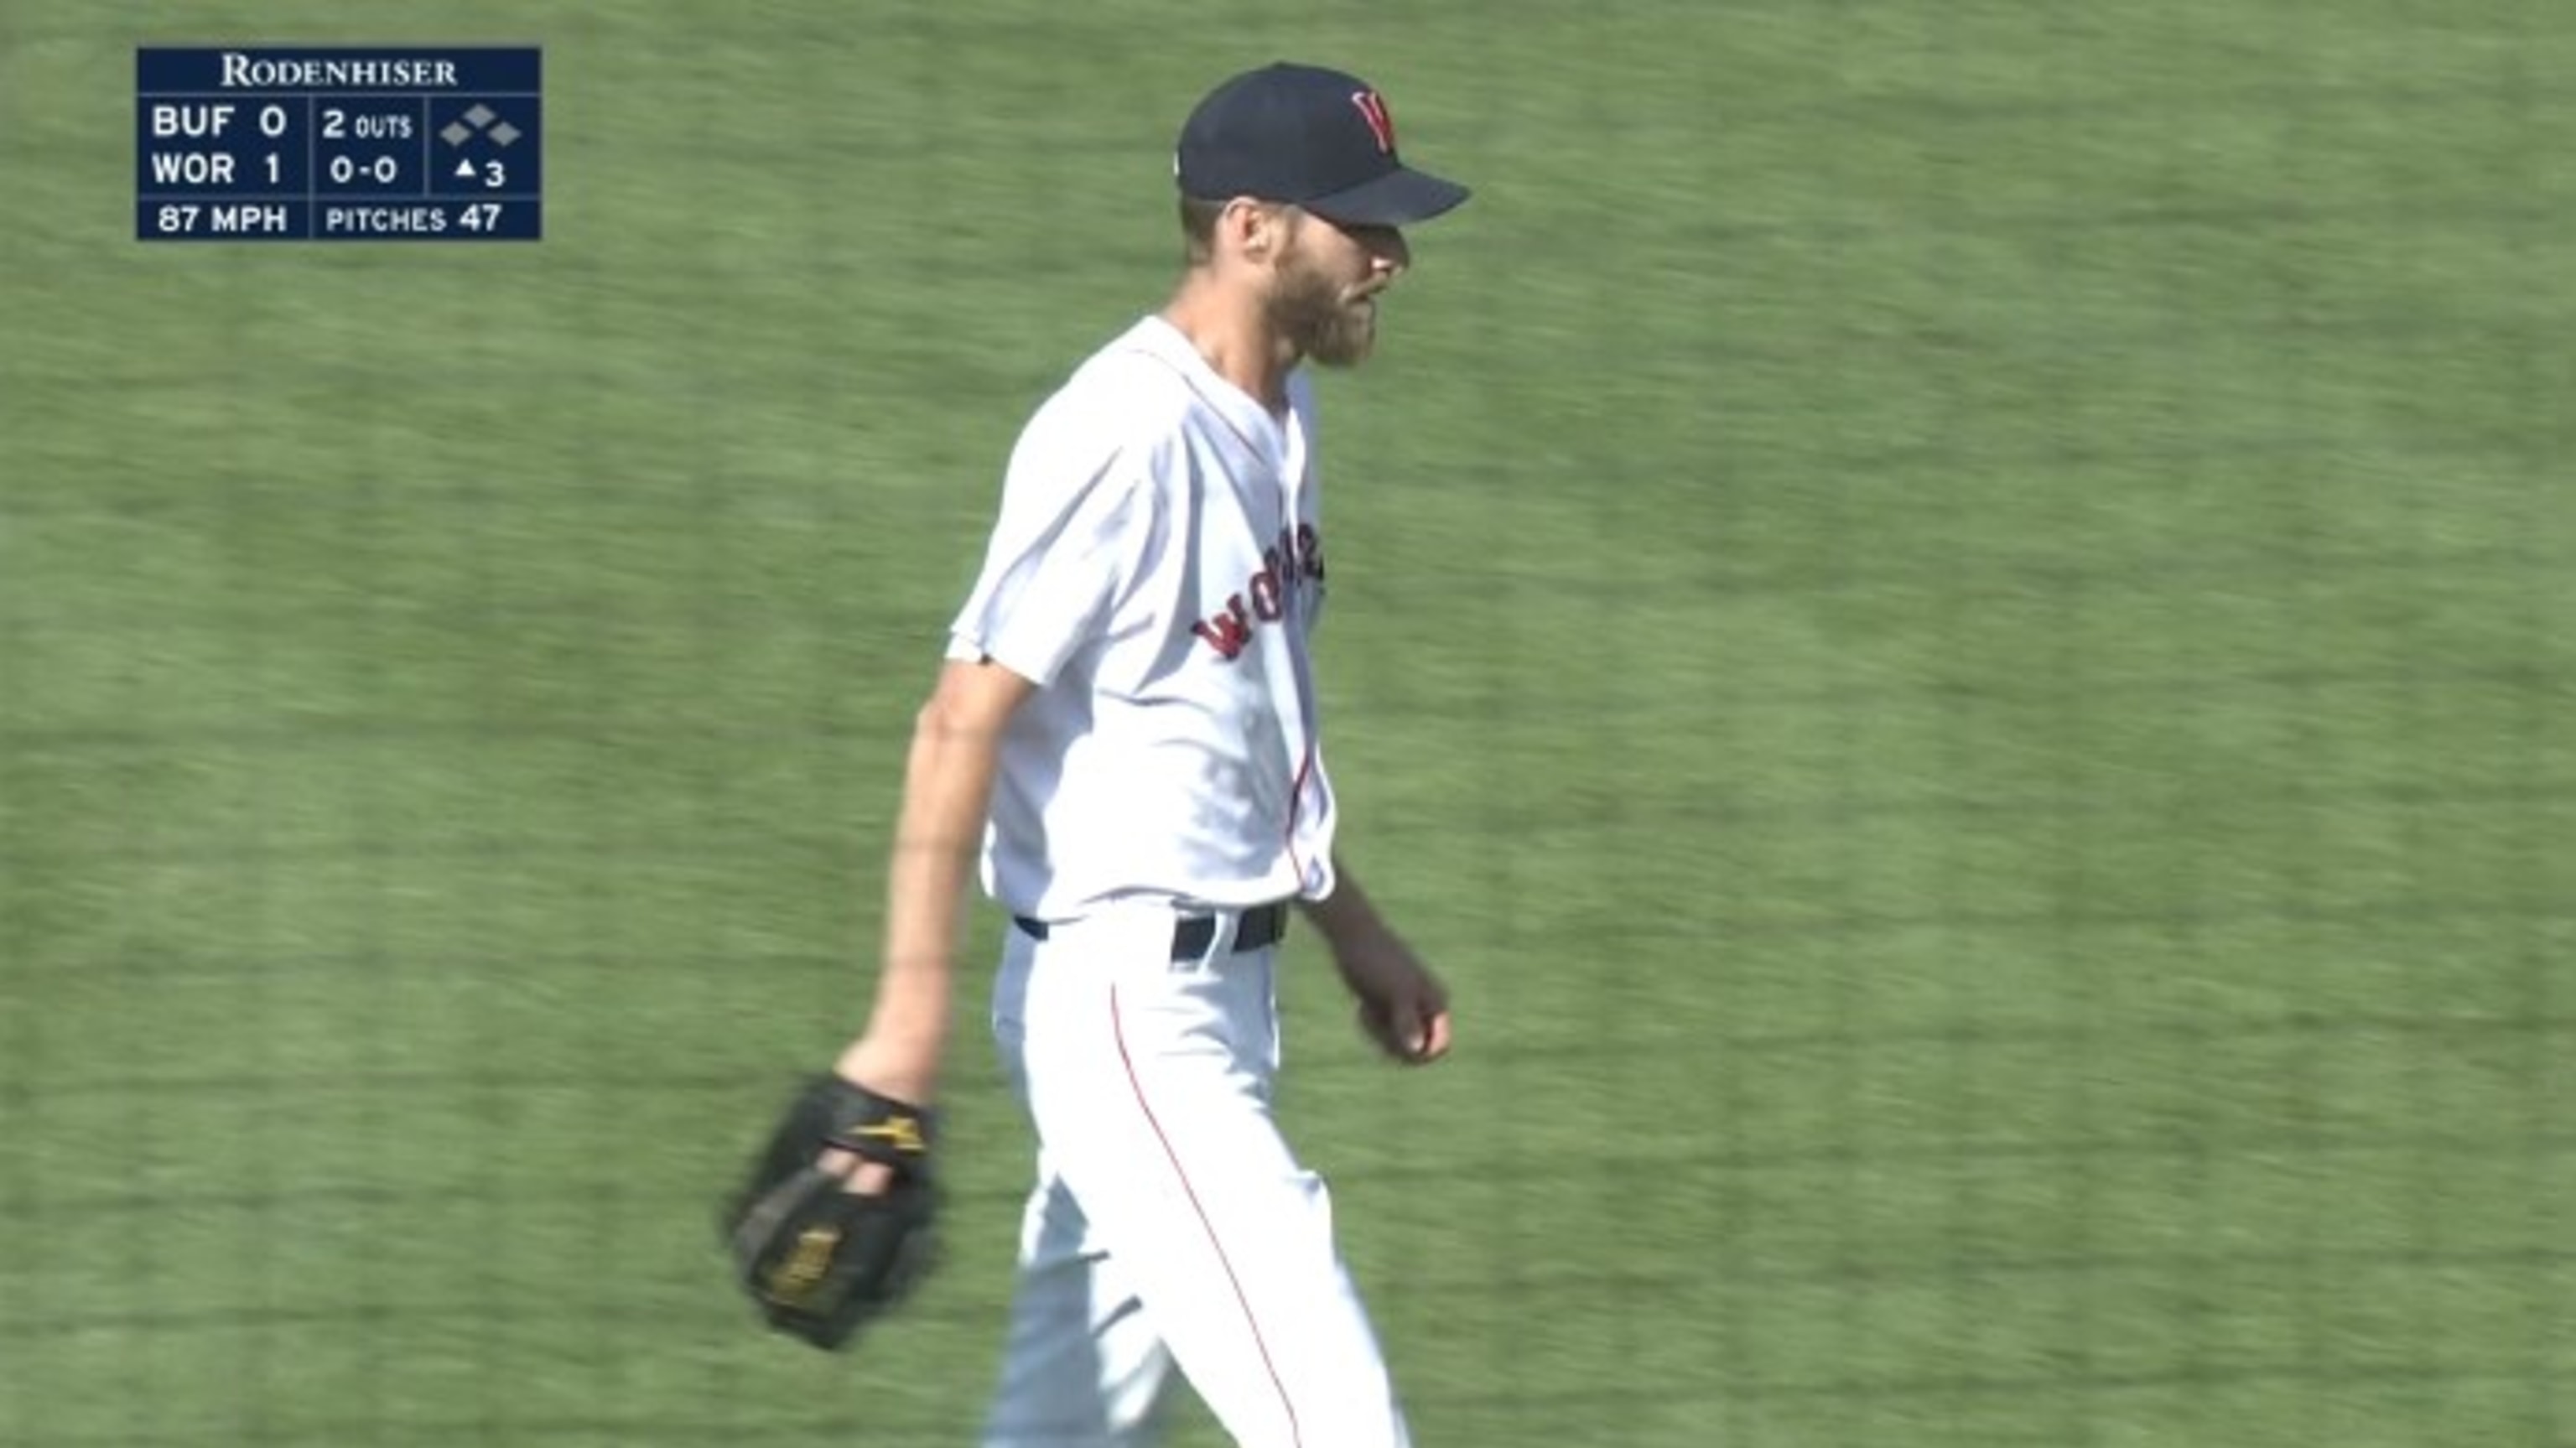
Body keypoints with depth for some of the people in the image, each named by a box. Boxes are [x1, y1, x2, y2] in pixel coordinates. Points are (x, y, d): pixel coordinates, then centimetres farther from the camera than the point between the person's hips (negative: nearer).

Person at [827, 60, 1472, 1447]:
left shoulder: (1274, 412, 11)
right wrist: (911, 1010, -22)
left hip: (1219, 992, 10)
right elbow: (964, 721, -19)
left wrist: (1352, 929, 25)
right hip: (1121, 1002, -10)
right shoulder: (1127, 435, -18)